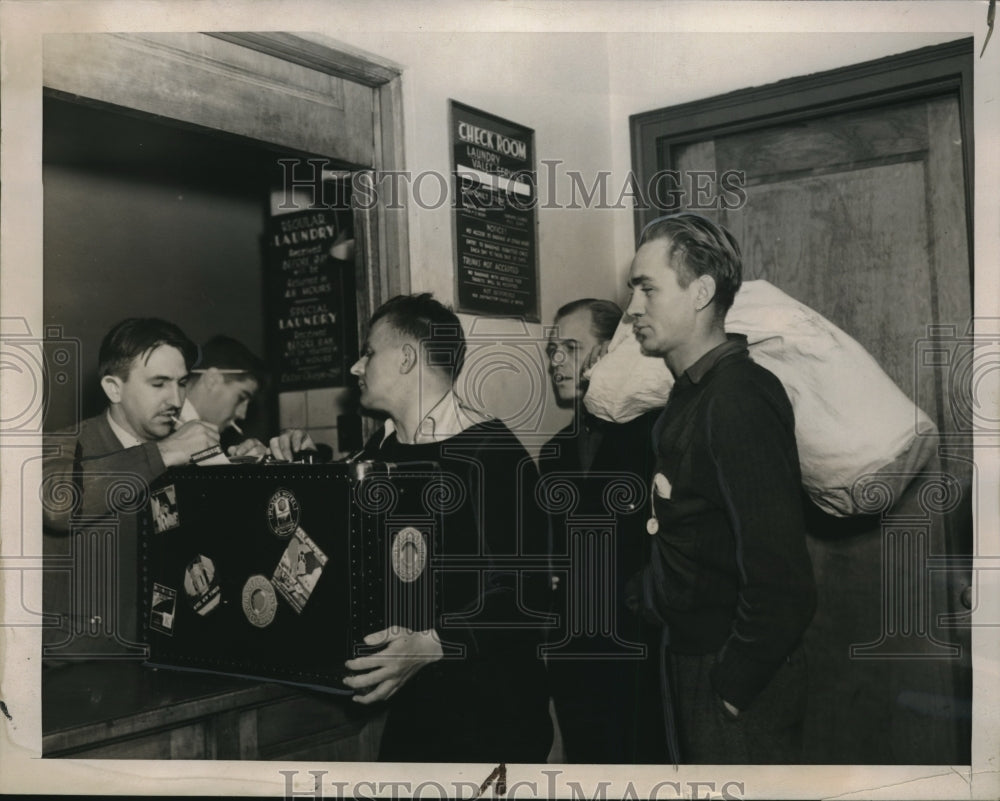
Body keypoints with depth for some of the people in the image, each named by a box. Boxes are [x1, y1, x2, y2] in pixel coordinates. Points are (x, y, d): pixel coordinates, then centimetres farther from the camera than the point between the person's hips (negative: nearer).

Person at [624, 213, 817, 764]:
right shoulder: (692, 394, 8)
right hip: (691, 658, 9)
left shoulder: (741, 401, -23)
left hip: (740, 694, -9)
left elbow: (782, 583, -27)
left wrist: (732, 688, -19)